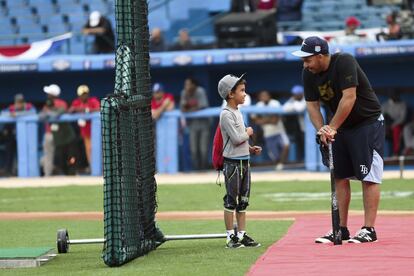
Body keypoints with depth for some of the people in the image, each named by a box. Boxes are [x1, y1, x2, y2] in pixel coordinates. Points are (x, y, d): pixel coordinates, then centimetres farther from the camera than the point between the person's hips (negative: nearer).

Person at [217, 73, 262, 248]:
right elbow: (236, 138, -21)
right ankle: (230, 237, 0)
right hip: (232, 162, -9)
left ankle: (242, 235, 16)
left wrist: (250, 148, 8)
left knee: (243, 200, 11)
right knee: (231, 200, -4)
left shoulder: (237, 112, 15)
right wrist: (248, 133, -5)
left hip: (244, 161, 9)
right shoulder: (226, 115, -14)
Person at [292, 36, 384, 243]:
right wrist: (321, 129, -19)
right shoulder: (309, 74, -5)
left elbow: (349, 98, -28)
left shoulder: (344, 62, -24)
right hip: (342, 127, 7)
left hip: (368, 123, -7)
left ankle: (369, 229, -11)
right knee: (339, 177, 6)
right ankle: (341, 229, 11)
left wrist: (332, 128, -26)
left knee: (369, 177, -10)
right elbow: (312, 105, -2)